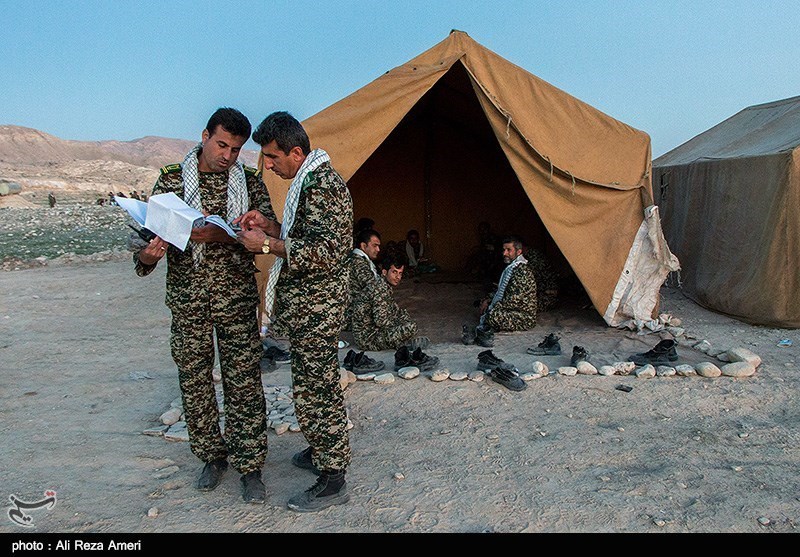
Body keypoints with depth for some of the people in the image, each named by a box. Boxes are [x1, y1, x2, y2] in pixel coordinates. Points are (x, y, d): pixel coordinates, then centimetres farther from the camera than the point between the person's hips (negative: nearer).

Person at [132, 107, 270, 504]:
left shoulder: (250, 182, 3)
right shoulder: (172, 178, 4)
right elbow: (153, 228, 3)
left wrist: (218, 236, -23)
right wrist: (147, 255, -21)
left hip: (237, 298, -1)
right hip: (187, 298, 1)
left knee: (243, 382, -1)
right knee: (194, 381, 9)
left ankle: (249, 466, 13)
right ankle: (212, 456, 29)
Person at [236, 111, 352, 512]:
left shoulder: (322, 185, -19)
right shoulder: (309, 180, 14)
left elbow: (325, 252, -27)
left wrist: (267, 245, -23)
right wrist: (269, 226, 7)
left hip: (315, 309, -11)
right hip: (306, 308, 11)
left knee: (314, 391, -2)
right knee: (316, 386, 21)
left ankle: (332, 481, 12)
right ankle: (323, 452, 39)